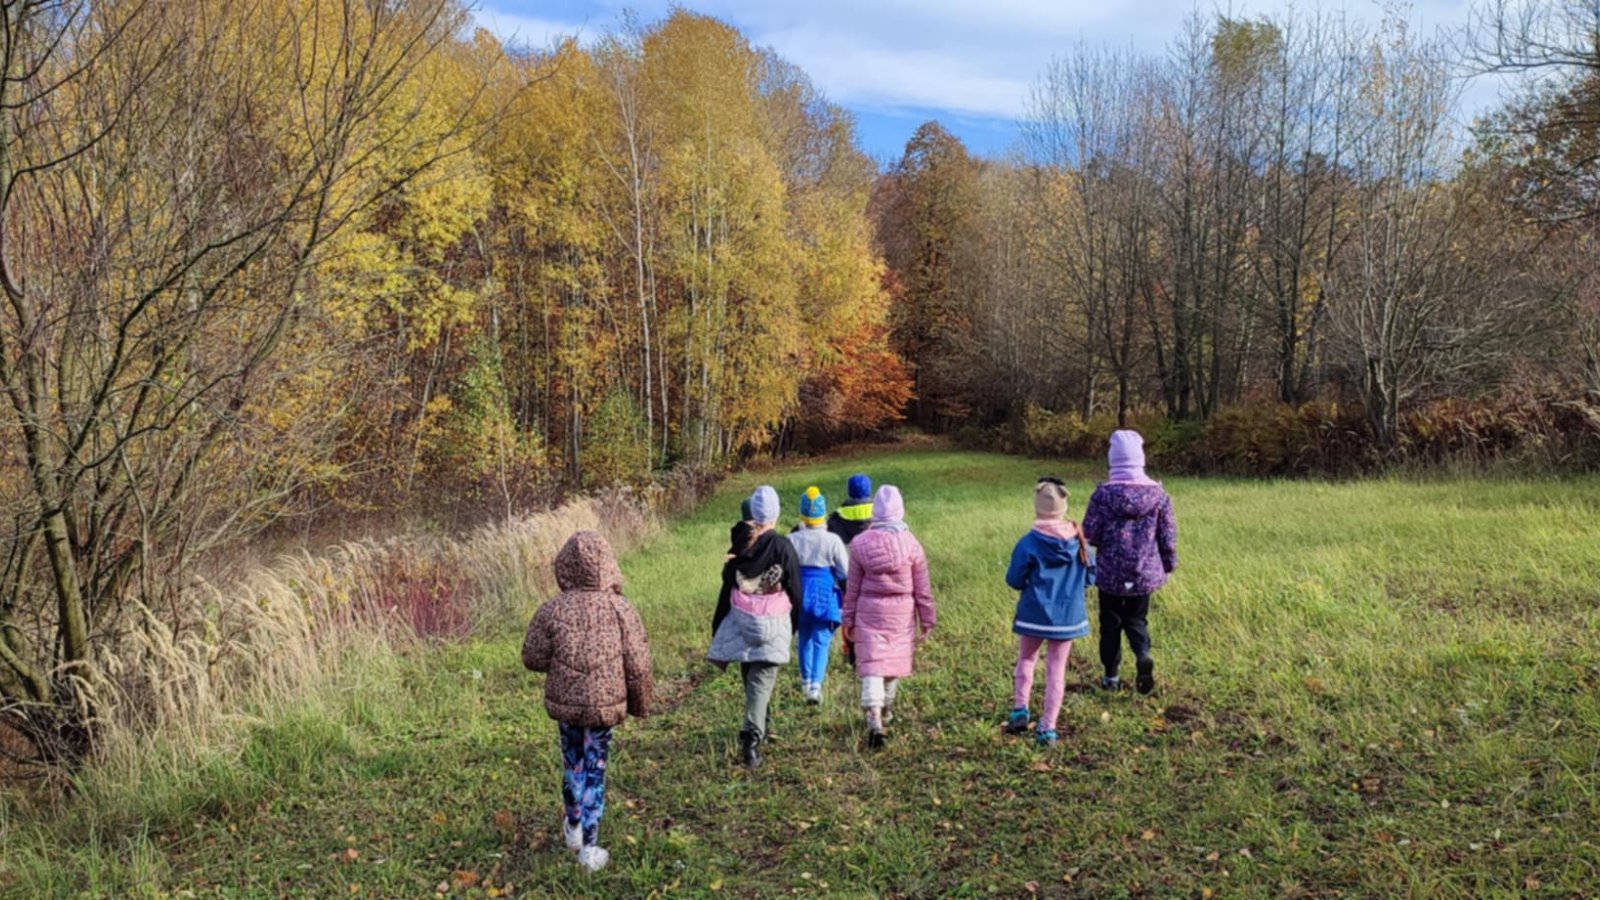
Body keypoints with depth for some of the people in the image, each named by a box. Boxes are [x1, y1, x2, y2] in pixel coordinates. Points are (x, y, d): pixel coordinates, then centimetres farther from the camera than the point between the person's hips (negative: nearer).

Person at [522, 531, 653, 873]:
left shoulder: (552, 610, -13)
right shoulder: (621, 609, -13)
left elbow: (533, 659, -4)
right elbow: (638, 665, -9)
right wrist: (641, 703, 6)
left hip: (565, 702, 1)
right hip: (605, 704, -1)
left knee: (572, 764, 22)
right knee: (595, 771, 10)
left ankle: (574, 827, 40)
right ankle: (589, 847, 14)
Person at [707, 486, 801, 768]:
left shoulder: (740, 546, 0)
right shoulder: (782, 546, -9)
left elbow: (727, 586, 4)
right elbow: (795, 589, -4)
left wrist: (718, 627, 11)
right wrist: (796, 623, 10)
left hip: (741, 620, 4)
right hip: (773, 623, -3)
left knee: (749, 676, 18)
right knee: (762, 679, -4)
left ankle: (758, 727, 34)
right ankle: (752, 736, -18)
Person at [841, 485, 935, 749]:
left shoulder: (860, 544, -4)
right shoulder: (911, 545, -6)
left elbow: (852, 587, 2)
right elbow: (922, 590, -1)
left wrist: (848, 619, 12)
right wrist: (927, 620, 9)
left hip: (869, 613, 0)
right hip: (901, 614, 1)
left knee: (871, 666, -2)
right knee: (895, 662, 18)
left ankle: (874, 720, -16)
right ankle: (886, 710, 35)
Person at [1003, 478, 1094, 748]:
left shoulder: (1029, 543, -16)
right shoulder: (1079, 541, -6)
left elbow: (1014, 581, -9)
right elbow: (1090, 577, 3)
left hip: (1035, 613, -2)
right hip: (1068, 615, 2)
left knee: (1026, 659, 22)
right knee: (1056, 670, 9)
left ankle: (1020, 711, 16)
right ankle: (1047, 729, 12)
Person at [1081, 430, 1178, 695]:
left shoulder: (1104, 494, -14)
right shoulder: (1158, 494, -6)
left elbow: (1090, 534, -11)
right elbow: (1168, 536, 0)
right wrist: (1169, 565, 15)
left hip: (1110, 573, -2)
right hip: (1145, 573, 2)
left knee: (1110, 622, 14)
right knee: (1136, 619, 17)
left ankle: (1111, 676, 20)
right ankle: (1143, 655, -10)